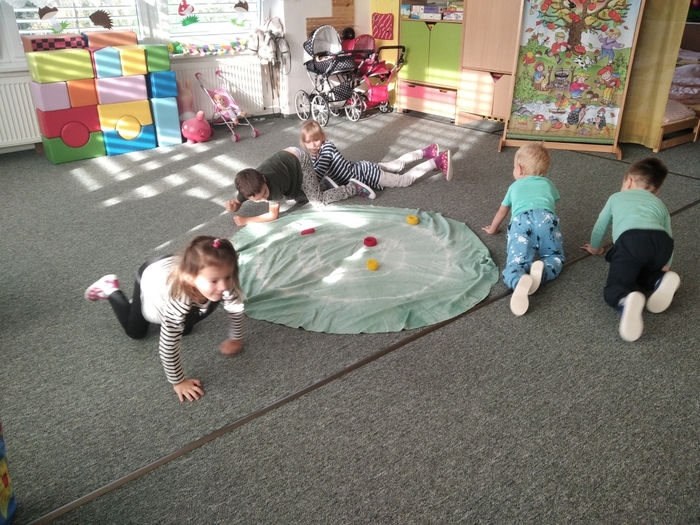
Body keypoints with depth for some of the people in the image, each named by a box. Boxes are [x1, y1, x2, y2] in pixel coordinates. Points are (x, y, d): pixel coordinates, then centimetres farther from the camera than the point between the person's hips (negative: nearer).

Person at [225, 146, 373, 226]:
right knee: (293, 197, 23)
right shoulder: (248, 188, -25)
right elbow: (237, 205, -6)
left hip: (299, 160, -6)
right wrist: (232, 206, -29)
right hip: (287, 156, 6)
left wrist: (246, 220, -27)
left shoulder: (271, 184, -40)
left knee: (317, 200, -9)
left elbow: (273, 215, -28)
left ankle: (353, 188, 3)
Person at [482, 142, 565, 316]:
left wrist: (493, 229, 70)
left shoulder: (515, 186, 38)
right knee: (555, 257, 17)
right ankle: (542, 269, -21)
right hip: (546, 218, 1)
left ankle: (520, 281, -44)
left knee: (515, 264, -6)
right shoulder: (548, 184, 40)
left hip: (521, 221, -1)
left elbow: (502, 211, 52)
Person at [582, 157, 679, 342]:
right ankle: (662, 280, -3)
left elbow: (600, 226, 44)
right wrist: (664, 266, 37)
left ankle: (626, 300, -37)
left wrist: (595, 247, 61)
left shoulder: (616, 197, 35)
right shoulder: (659, 204, 38)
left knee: (614, 287, -1)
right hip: (662, 242, 3)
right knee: (642, 273, 31)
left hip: (631, 239, -3)